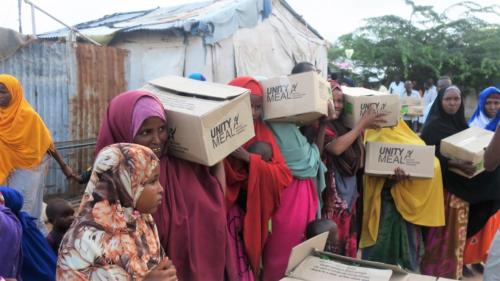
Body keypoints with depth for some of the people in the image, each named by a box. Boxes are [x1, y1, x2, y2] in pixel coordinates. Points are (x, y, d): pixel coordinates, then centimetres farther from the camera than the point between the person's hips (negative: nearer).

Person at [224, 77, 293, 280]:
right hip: (224, 209, -3)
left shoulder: (262, 132, 3)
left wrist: (248, 158, -17)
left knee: (250, 262, 10)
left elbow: (284, 175, -5)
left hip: (254, 213, 4)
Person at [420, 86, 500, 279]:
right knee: (442, 230, -1)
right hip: (443, 185, -6)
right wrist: (455, 164, -29)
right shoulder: (433, 125, -9)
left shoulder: (462, 124, 11)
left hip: (461, 186, 6)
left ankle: (453, 270, 26)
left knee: (457, 230, 12)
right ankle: (436, 269, 13)